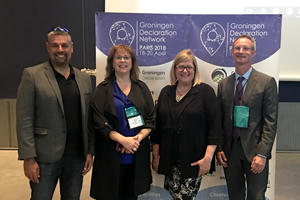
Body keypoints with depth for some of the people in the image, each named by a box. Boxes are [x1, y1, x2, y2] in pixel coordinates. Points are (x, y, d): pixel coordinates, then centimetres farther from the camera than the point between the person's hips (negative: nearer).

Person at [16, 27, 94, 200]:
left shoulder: (84, 78, 7)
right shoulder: (32, 75, -5)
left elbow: (89, 119, 8)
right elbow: (24, 121, -8)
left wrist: (90, 151, 5)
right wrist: (28, 158, -11)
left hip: (77, 156, 4)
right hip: (45, 157, -3)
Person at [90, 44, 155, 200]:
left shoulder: (141, 87, 9)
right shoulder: (103, 89, 1)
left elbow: (151, 118, 5)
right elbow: (98, 120, -8)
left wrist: (138, 138, -11)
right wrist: (123, 139, -18)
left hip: (137, 154, 3)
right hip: (111, 154, -2)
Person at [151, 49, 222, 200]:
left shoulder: (205, 91, -3)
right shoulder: (166, 92, 9)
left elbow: (215, 126, -8)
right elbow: (158, 125, 11)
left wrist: (208, 157, -14)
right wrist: (155, 155, 9)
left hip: (194, 160, -4)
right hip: (169, 159, 4)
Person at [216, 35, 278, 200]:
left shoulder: (267, 82, -4)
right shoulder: (223, 84, 7)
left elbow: (271, 121, -8)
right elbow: (219, 119, 9)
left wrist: (262, 154, -14)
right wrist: (219, 149, 2)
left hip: (255, 151, -3)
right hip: (230, 151, 4)